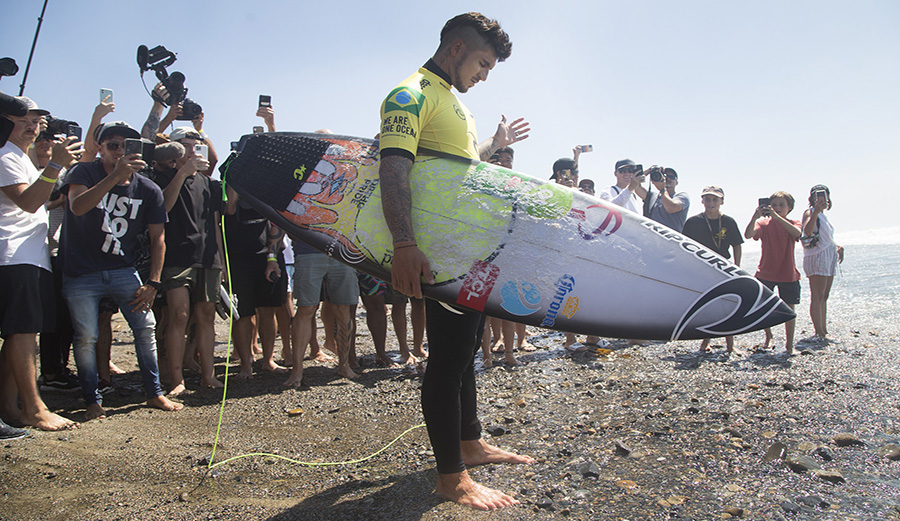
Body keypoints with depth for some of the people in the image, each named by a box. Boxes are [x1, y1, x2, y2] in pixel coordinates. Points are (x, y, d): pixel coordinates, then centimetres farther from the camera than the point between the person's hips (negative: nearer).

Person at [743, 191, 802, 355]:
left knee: (789, 309, 3)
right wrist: (755, 216, -33)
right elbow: (748, 234, -20)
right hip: (765, 272, 0)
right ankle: (768, 336, 28)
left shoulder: (793, 224, 1)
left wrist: (777, 217, -33)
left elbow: (797, 233, -25)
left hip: (788, 274, 0)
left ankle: (789, 344, 16)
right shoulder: (763, 223, -1)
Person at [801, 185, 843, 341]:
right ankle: (819, 333, -11)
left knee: (824, 297, 10)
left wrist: (838, 247, 13)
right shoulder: (810, 212, -6)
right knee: (817, 297, -10)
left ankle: (824, 331, 13)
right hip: (816, 257, -9)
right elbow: (807, 231, -27)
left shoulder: (823, 215, 21)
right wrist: (815, 212, -40)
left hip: (829, 257, 9)